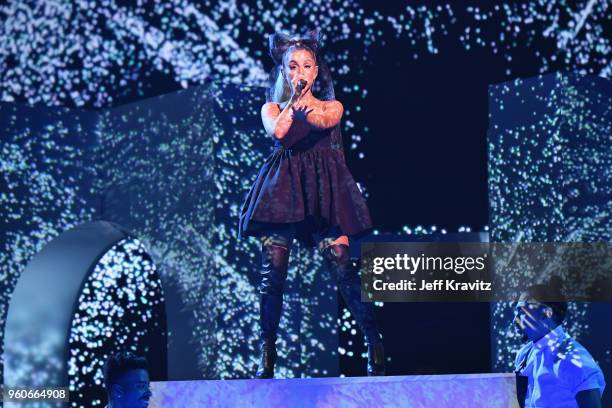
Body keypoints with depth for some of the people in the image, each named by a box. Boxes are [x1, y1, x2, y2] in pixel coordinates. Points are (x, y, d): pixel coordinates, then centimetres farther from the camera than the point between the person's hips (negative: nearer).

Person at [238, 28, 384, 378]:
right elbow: (276, 130, -7)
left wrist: (302, 100, -26)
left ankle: (375, 348, -14)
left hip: (323, 190, -1)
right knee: (272, 273, -6)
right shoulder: (272, 108, 17)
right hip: (282, 190, 1)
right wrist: (293, 100, -2)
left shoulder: (331, 105, 15)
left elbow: (325, 120, -11)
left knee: (342, 266, -15)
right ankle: (267, 357, 0)